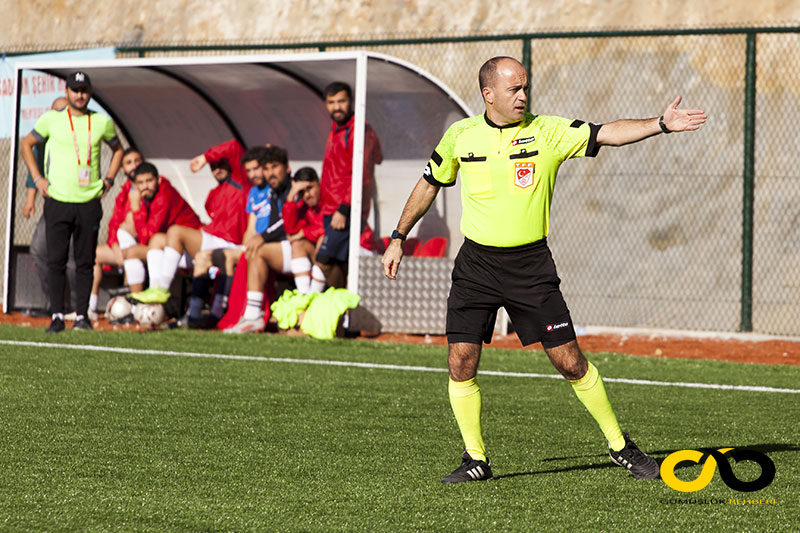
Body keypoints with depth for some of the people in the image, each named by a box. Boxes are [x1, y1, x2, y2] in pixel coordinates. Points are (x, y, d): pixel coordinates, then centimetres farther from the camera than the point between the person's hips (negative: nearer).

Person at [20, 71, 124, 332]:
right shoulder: (51, 119, 1)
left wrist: (108, 180, 11)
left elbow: (117, 149, 22)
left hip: (89, 202, 1)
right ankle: (57, 316, 1)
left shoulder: (102, 122, 5)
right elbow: (26, 144, 13)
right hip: (58, 201, -1)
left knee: (85, 262, 3)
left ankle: (82, 316, 9)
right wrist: (37, 178, 4)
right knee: (56, 260, -4)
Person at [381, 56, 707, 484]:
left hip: (530, 264, -2)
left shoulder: (547, 132, -4)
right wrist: (398, 238, 19)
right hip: (476, 263, 2)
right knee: (461, 361, -6)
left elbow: (607, 134, -14)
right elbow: (429, 185, 17)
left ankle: (620, 447, 13)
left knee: (569, 361, -3)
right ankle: (475, 460, 10)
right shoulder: (461, 136, 2)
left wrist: (660, 124, -27)